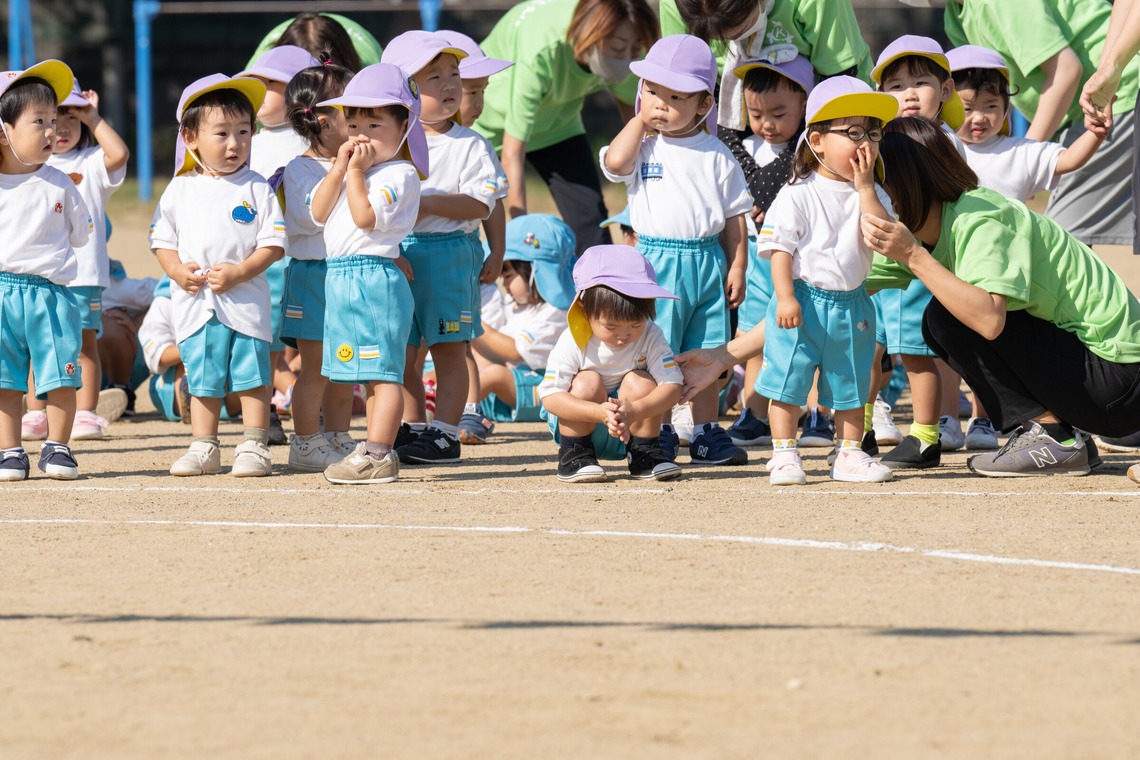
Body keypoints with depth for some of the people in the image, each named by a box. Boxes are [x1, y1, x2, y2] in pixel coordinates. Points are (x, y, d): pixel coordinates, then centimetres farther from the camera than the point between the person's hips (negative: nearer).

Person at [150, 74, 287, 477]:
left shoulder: (256, 188, -1)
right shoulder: (180, 190, 6)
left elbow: (274, 243, -5)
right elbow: (162, 238, 10)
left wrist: (239, 272, -17)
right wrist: (177, 271, -8)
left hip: (244, 301, -2)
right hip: (194, 304, 2)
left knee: (251, 377, 0)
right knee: (202, 381, 9)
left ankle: (254, 447, 7)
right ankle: (203, 448, 17)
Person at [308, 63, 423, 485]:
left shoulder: (399, 174, -10)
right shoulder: (351, 173, 18)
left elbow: (365, 216, -21)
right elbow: (320, 212, 10)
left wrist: (357, 173, -14)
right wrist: (340, 168, 2)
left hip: (376, 278, -10)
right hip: (342, 277, 10)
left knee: (382, 370, -9)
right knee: (372, 373, 15)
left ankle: (378, 455, -12)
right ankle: (377, 449, 21)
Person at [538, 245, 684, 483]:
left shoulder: (650, 337, -15)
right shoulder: (573, 342, -21)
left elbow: (672, 385, -24)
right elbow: (550, 397, -28)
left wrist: (635, 411, -43)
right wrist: (599, 413, -45)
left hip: (627, 435, 2)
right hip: (578, 425, -2)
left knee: (640, 382, -23)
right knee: (587, 382, -28)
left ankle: (644, 455, -7)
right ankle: (573, 456, -14)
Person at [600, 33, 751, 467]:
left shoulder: (715, 155, 6)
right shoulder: (642, 148, 3)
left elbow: (734, 216, 8)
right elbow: (615, 162, -20)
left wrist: (737, 268, 2)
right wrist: (639, 120, -6)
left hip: (707, 260, 2)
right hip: (658, 263, -2)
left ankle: (706, 434, 14)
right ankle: (658, 435, 8)